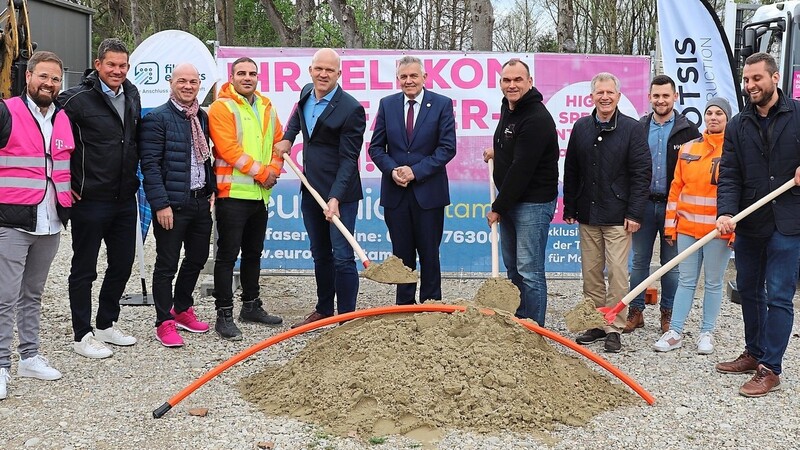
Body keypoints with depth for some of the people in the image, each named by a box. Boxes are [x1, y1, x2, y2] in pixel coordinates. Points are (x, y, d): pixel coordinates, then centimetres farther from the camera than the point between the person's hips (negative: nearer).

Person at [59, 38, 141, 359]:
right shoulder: (77, 99, -13)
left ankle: (107, 324, 31)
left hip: (125, 199, 7)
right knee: (84, 269, 5)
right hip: (90, 200, -7)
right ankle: (83, 335, 16)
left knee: (122, 264, 15)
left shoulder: (132, 96, 9)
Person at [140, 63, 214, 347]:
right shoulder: (157, 119, -10)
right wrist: (161, 204, -18)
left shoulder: (202, 117, 12)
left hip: (201, 201, 7)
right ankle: (165, 323, 13)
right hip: (173, 204, -7)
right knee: (167, 265, 2)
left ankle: (182, 310, 34)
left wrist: (212, 189, 11)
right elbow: (150, 165, -14)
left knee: (197, 258, 16)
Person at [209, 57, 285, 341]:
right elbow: (229, 150, -17)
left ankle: (251, 306, 29)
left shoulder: (266, 107, 13)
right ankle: (224, 315, 3)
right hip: (232, 193, -7)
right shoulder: (222, 107, -8)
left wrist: (274, 170, -4)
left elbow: (279, 141, 14)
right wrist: (261, 172, -15)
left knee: (253, 253, 16)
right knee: (227, 255, -3)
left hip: (260, 194, 7)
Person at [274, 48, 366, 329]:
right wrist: (288, 137, 16)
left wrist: (335, 198, -26)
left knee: (342, 257, -5)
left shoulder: (351, 109, -17)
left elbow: (348, 159, -19)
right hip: (310, 190, 7)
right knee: (320, 254, 16)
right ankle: (323, 310, 29)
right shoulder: (306, 94, 6)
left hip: (340, 193, -7)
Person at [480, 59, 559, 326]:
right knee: (512, 266, 16)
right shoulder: (508, 107, 10)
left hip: (533, 203, -10)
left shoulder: (537, 119, -21)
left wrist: (498, 208, -16)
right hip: (509, 201, 10)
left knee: (529, 271, -7)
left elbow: (521, 169, -22)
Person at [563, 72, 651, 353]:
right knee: (591, 272, 9)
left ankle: (614, 329, 8)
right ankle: (596, 324, 20)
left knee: (617, 273, -1)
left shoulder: (632, 129, -3)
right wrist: (569, 208, 10)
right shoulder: (581, 127, 8)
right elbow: (571, 171, 12)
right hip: (587, 214, 4)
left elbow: (642, 173, -6)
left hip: (618, 216, -4)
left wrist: (634, 213, -12)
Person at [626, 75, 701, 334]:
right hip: (644, 203, 2)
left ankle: (668, 314, 20)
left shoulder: (688, 130, -2)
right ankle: (636, 312, 17)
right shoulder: (638, 128, 5)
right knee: (639, 261, 7)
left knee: (671, 264, 8)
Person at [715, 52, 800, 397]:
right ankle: (754, 353, 32)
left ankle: (770, 369, 6)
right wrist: (725, 212, -17)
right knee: (748, 291, 16)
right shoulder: (738, 126, 5)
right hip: (748, 224, 5)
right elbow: (729, 175, -2)